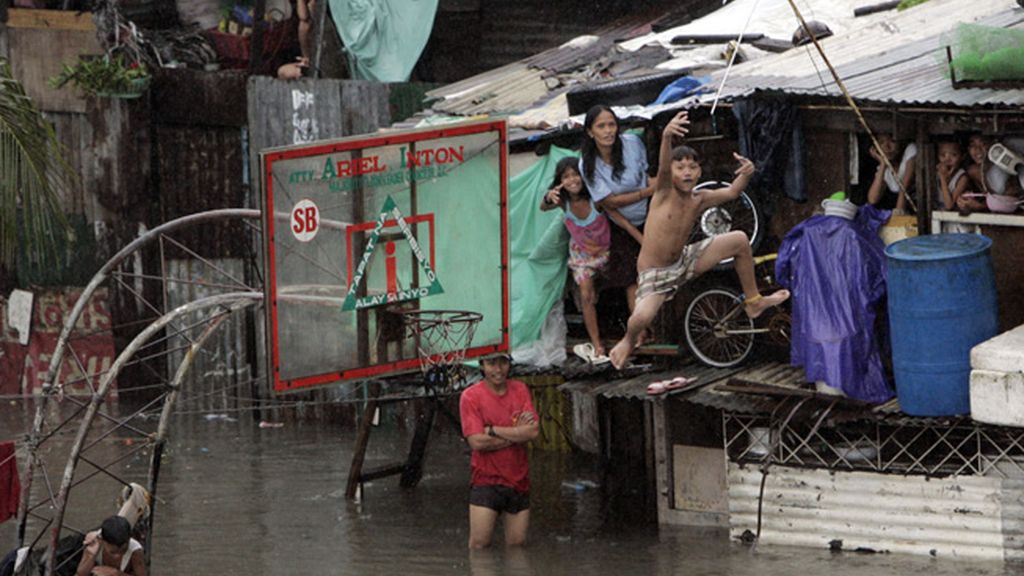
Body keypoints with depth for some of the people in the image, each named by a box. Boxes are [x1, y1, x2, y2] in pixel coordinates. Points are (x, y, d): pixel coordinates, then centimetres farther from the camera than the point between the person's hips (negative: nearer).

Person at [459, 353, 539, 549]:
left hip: (518, 479, 4)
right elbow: (477, 442, -15)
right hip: (486, 479, -4)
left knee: (517, 544, 6)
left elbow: (533, 431, -7)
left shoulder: (520, 390, 6)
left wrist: (493, 430, -11)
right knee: (479, 545, -7)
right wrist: (517, 433, -8)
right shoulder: (470, 396, -6)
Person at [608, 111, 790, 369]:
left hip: (684, 261, 6)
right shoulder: (664, 193, -19)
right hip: (655, 273, -6)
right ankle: (629, 340, 6)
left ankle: (753, 302, 15)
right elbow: (663, 167, -39)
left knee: (739, 240, -3)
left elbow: (732, 192, -5)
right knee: (642, 316, -34)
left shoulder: (698, 200, -3)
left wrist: (745, 174, -29)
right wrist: (667, 137, -60)